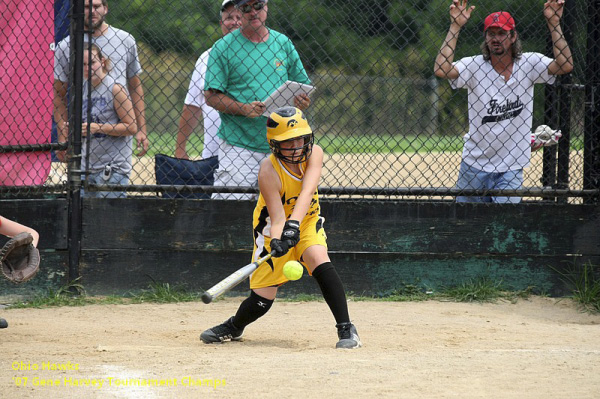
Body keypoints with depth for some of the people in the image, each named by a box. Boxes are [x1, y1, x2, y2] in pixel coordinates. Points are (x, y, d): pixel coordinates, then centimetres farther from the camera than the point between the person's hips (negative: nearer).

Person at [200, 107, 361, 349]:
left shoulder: (314, 153, -20)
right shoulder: (269, 171, -27)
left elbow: (307, 191, -35)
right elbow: (277, 218, -33)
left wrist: (293, 225, -50)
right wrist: (277, 242, -53)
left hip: (307, 221, 2)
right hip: (274, 229, -2)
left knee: (318, 259, -29)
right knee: (262, 299, -4)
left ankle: (346, 328, -24)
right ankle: (234, 327, 30)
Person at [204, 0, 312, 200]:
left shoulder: (283, 43, 11)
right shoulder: (223, 48, -1)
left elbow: (302, 84, 18)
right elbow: (211, 96, -3)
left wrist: (302, 101, -6)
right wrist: (243, 108, -18)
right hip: (238, 146, -4)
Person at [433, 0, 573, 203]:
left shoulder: (529, 64, -2)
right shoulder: (474, 66, -6)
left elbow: (565, 65, -16)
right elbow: (441, 70, -23)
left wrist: (553, 23, -21)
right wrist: (455, 27, -21)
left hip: (511, 169, 0)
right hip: (474, 165, 0)